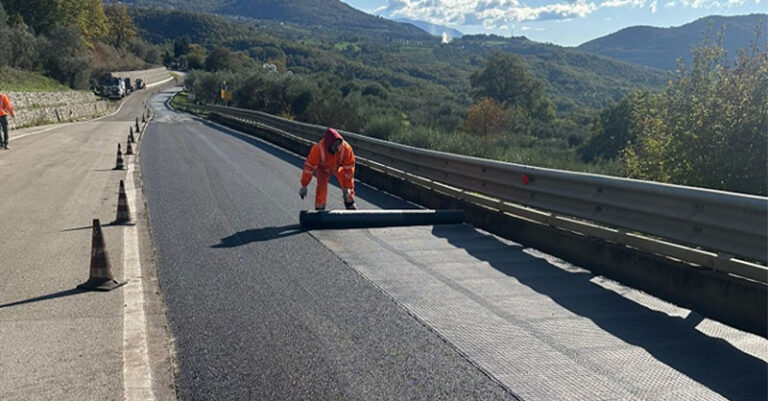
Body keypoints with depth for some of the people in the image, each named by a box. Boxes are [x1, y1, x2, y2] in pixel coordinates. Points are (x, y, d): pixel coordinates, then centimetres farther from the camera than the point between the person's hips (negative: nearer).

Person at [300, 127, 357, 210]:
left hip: (339, 166, 2)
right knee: (322, 186, -18)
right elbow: (309, 166, -30)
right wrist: (304, 186, -24)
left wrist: (347, 187, -18)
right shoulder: (318, 149, -40)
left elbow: (349, 168, -24)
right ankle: (319, 209, -3)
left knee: (348, 185, -1)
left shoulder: (346, 148, -37)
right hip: (323, 167, -1)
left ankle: (350, 205, 24)